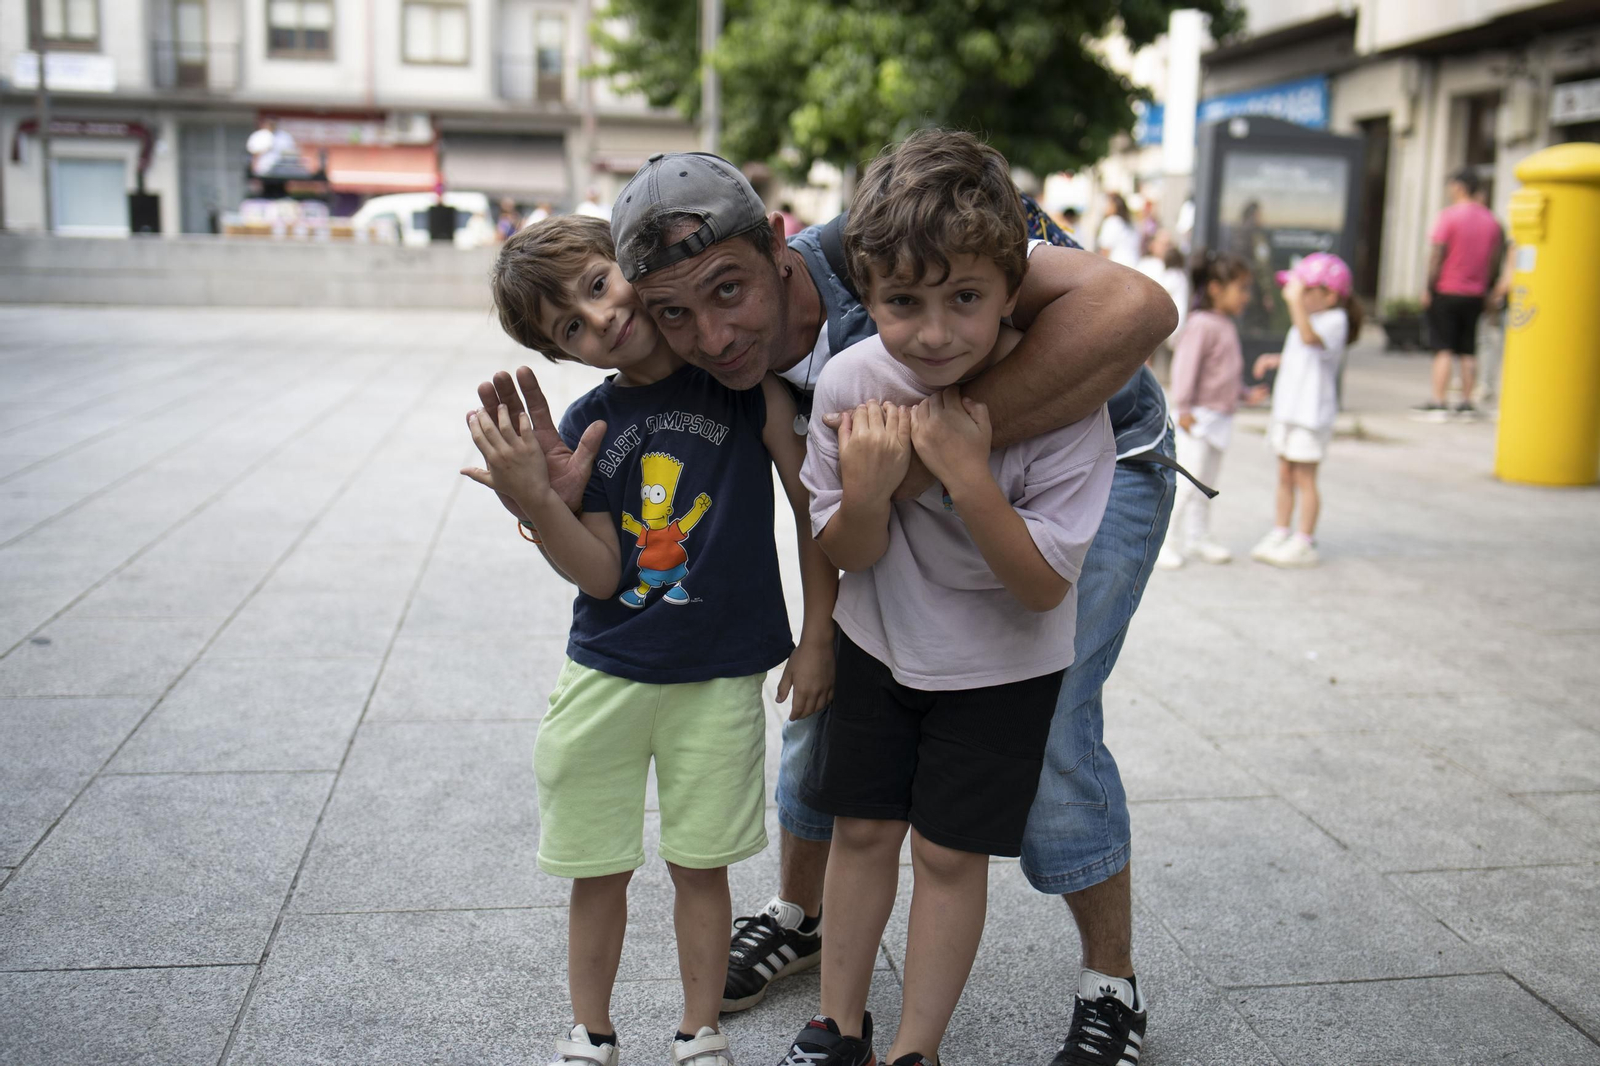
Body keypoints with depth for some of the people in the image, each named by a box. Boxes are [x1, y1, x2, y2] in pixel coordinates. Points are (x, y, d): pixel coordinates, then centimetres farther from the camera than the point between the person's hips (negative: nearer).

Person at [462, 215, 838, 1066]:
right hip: (605, 674, 2)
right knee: (599, 869, 13)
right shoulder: (585, 428, -3)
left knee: (700, 864, 11)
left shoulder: (746, 380, -9)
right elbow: (601, 577, -6)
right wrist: (535, 502, -23)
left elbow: (813, 502, -3)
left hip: (718, 678, -2)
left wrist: (817, 636, -3)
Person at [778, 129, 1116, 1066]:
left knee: (949, 851, 4)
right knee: (861, 827, 13)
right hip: (879, 645, 3)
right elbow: (847, 557, -10)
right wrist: (865, 487, -32)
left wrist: (967, 473, -38)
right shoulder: (850, 382, -19)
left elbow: (1042, 584, -24)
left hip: (1002, 665, -3)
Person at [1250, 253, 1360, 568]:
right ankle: (1279, 533, 23)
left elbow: (1310, 338, -35)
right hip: (1287, 408, 9)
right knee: (1285, 474, 13)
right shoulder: (1309, 319, 15)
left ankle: (1304, 544, 5)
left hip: (1311, 413, -9)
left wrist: (1295, 301, -38)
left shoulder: (1335, 321, -14)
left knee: (1304, 477, -3)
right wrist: (1276, 360, 13)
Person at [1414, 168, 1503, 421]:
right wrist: (1484, 287, 16)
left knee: (1443, 349, -4)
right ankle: (1466, 403, 10)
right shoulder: (1490, 219, 8)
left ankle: (1438, 403, -6)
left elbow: (1437, 255, -13)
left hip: (1446, 290, -5)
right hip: (1475, 294, 5)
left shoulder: (1449, 215, -10)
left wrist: (1428, 288, -8)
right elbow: (1494, 258, 9)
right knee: (1468, 351, 9)